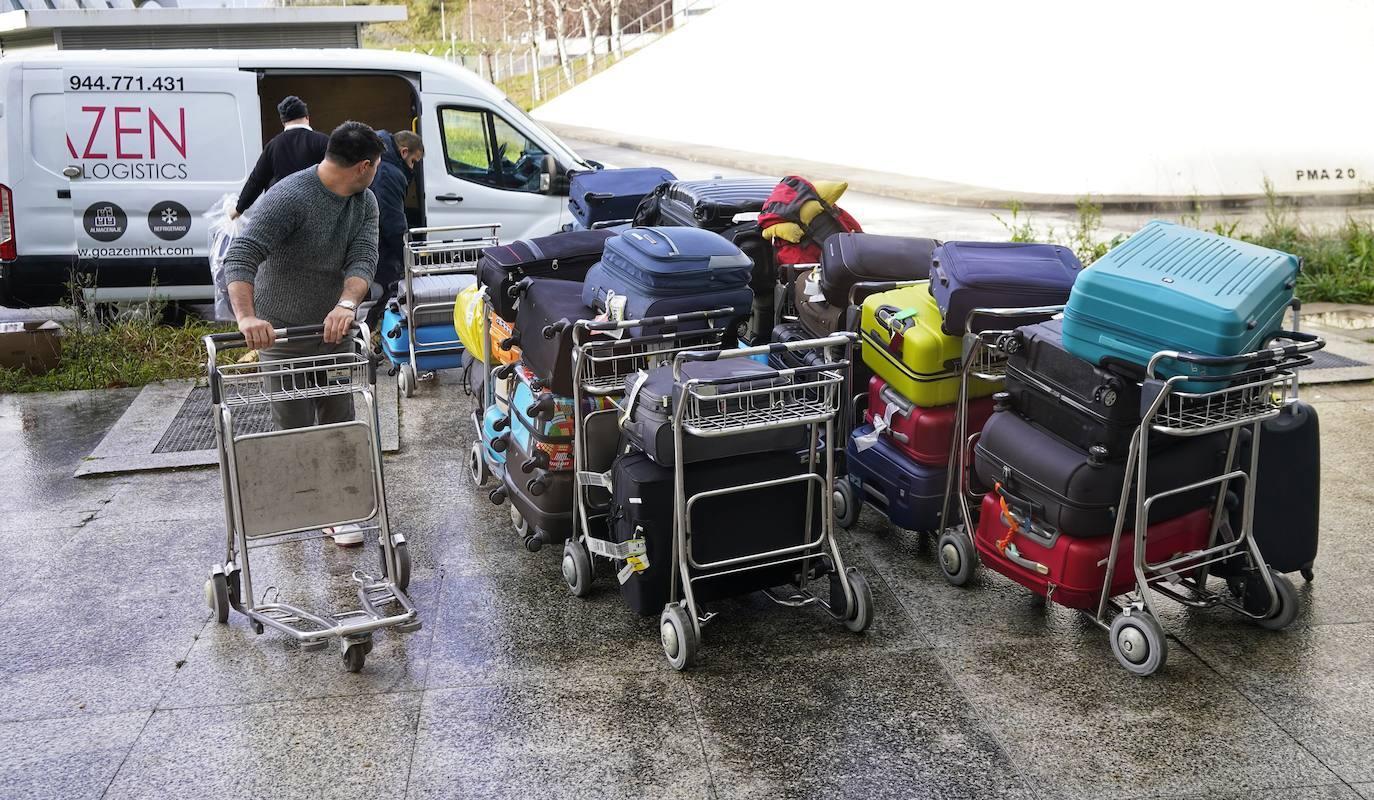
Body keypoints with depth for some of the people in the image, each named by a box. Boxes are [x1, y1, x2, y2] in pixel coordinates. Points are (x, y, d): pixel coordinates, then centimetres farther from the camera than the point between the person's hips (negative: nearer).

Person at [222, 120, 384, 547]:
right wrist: (246, 316, -43)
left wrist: (346, 304, -32)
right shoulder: (288, 198, -20)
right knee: (292, 427, 3)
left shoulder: (364, 203, 2)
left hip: (335, 331, 6)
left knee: (339, 424, 6)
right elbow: (240, 258, -27)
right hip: (281, 336, -5)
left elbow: (363, 258, -11)